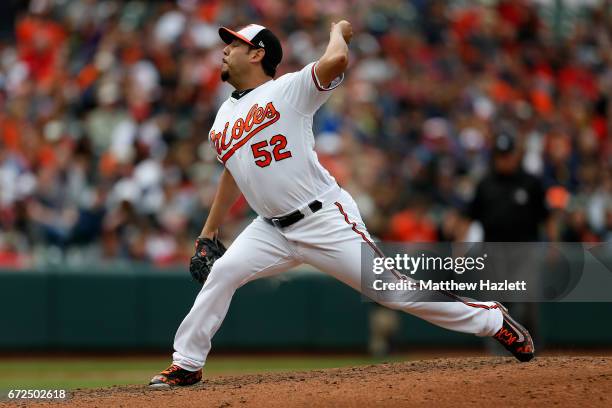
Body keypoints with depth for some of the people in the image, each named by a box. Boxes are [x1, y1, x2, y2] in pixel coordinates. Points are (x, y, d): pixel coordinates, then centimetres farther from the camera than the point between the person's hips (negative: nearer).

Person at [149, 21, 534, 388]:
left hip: (326, 220, -7)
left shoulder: (288, 89, -8)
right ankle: (186, 364, 2)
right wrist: (209, 232, 26)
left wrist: (338, 30, -5)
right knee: (222, 274, -9)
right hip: (274, 230, 7)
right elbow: (234, 172, 27)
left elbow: (337, 60, -27)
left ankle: (493, 320, 1)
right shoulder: (225, 116, 15)